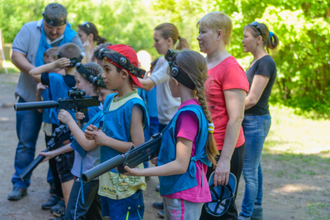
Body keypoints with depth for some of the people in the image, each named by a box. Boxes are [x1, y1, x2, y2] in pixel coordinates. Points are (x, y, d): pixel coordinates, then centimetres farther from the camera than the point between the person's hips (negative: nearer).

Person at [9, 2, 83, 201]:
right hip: (30, 96, 0)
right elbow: (16, 55, -10)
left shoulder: (73, 39, -7)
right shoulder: (30, 30, -5)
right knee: (26, 142, 5)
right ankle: (20, 184, 15)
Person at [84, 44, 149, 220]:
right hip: (108, 180, 9)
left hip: (126, 184, -8)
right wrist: (96, 133, 0)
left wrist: (106, 140, -18)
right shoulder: (109, 100, 8)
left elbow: (139, 148, -21)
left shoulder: (133, 105, -17)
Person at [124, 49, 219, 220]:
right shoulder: (194, 108, 8)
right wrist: (158, 157, 9)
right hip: (174, 193, 9)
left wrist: (140, 172, -21)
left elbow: (181, 165, -21)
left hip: (184, 197, -9)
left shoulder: (188, 113, -20)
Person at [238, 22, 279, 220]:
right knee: (254, 167, 15)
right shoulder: (257, 62, 13)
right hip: (250, 120, 10)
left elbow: (252, 99, -21)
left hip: (256, 121, -10)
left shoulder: (265, 63, -17)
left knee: (250, 170, -4)